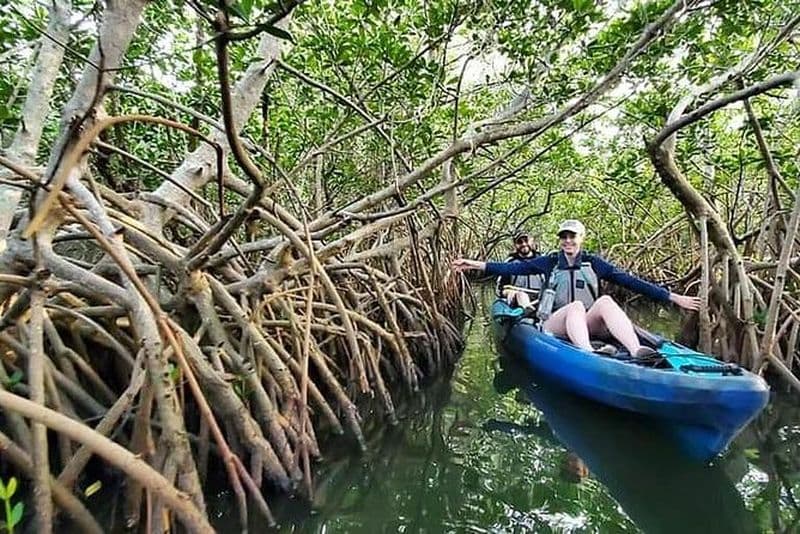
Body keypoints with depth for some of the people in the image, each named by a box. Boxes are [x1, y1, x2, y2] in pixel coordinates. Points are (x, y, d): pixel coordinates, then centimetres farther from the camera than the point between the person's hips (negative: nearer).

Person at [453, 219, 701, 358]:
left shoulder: (593, 263, 11)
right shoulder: (549, 262, 10)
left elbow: (630, 281, 8)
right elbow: (514, 267, 0)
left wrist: (673, 297, 3)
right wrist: (477, 264, -11)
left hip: (588, 326, 2)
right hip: (555, 325, -1)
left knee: (605, 301, -27)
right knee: (576, 306, -32)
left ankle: (636, 352, -50)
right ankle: (589, 354, -61)